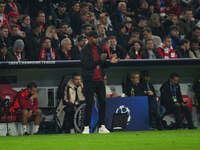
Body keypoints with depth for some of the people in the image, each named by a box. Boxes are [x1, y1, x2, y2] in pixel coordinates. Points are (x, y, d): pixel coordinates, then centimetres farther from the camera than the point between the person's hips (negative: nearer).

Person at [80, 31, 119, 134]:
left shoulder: (98, 49, 16)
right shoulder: (85, 50, -6)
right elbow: (87, 65, -17)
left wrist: (110, 62, 3)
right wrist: (99, 60, -24)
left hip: (99, 80, 7)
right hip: (89, 81, -7)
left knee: (102, 102, 3)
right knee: (89, 104, -5)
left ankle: (102, 126, 7)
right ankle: (86, 127, 0)